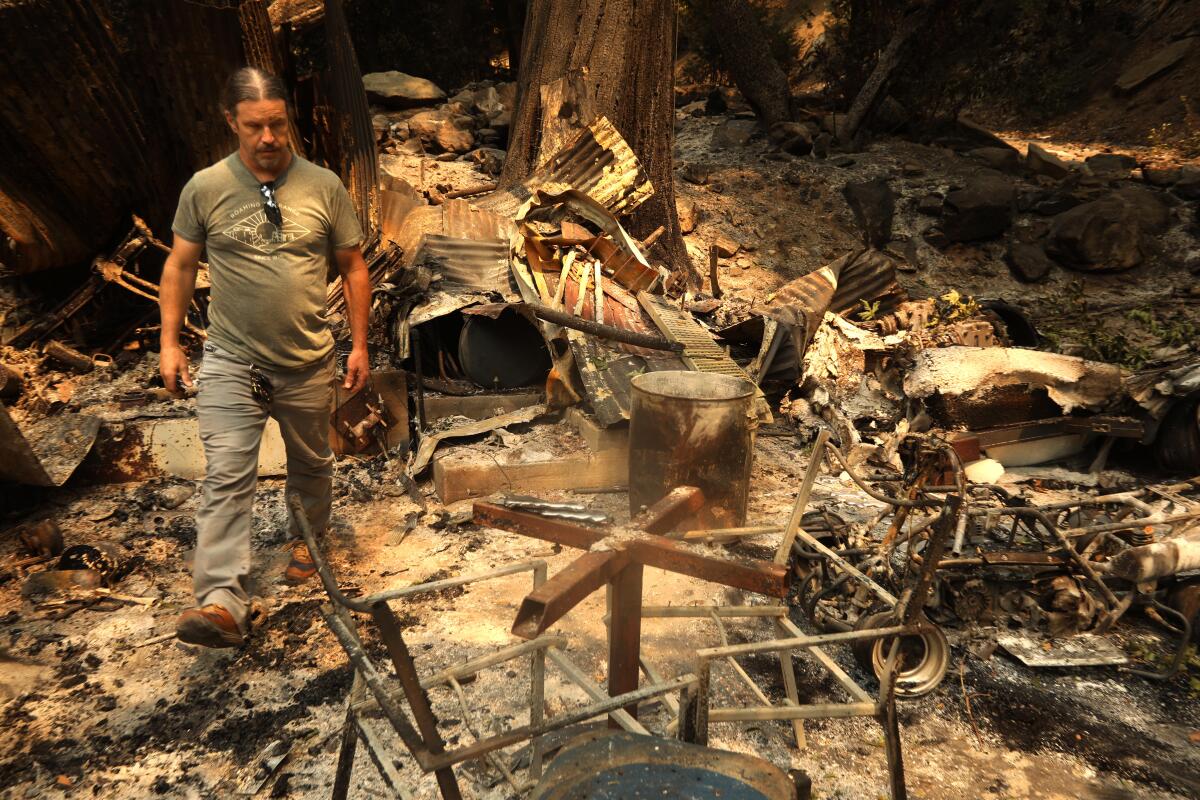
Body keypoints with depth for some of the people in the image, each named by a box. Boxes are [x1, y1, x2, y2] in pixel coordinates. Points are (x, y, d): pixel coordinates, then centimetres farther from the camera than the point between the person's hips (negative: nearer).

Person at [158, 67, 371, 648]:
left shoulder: (323, 186, -3)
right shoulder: (204, 189, -3)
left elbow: (352, 266, 2)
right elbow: (180, 266, 6)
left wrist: (359, 344, 0)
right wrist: (169, 342, 2)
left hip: (307, 365, 1)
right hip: (230, 362, -1)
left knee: (310, 465, 17)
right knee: (227, 478, -9)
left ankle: (307, 541, 43)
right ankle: (221, 602, -11)